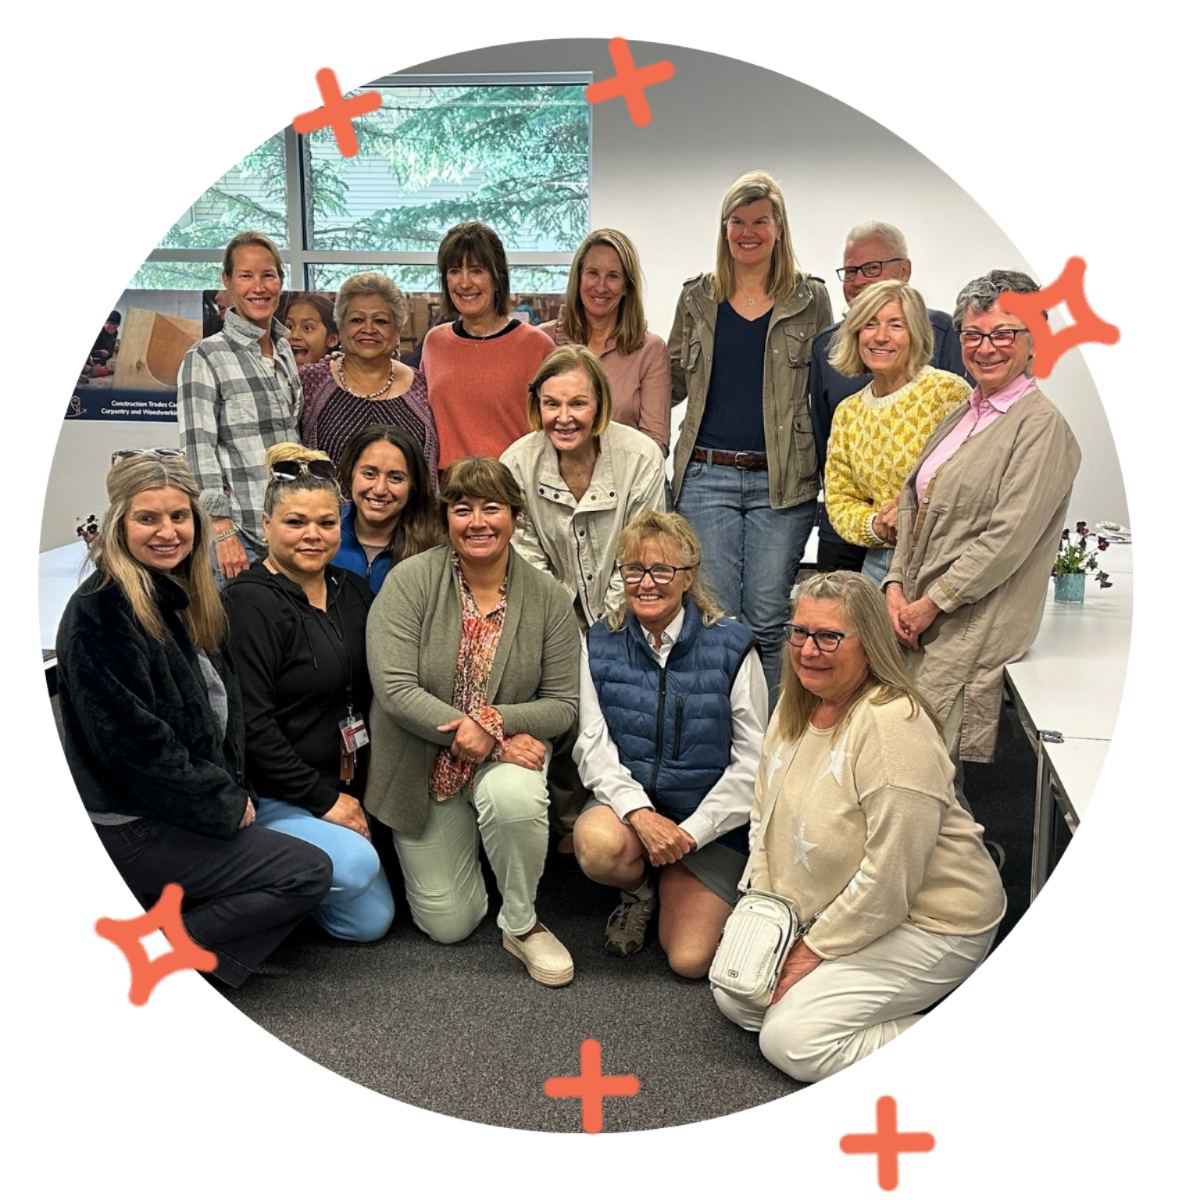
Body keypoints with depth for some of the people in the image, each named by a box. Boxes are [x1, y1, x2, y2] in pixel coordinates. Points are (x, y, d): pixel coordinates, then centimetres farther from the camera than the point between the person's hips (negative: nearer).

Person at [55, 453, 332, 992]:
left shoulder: (186, 597, 10)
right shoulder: (101, 612, -17)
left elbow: (222, 708, 14)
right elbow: (130, 740, -22)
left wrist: (236, 792, 0)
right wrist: (225, 807, -14)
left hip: (187, 811, 9)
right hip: (138, 827, -9)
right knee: (309, 871, -11)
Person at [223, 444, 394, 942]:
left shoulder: (352, 591, 7)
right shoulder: (250, 601, -15)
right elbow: (250, 724, -20)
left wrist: (352, 794, 3)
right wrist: (324, 799, -17)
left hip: (341, 791, 7)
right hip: (269, 796, -7)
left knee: (371, 921, 3)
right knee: (356, 864, -28)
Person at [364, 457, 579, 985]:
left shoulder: (547, 598, -7)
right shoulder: (410, 581, -13)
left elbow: (562, 703, -6)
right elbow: (395, 689, -21)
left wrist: (494, 722, -26)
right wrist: (486, 738, -26)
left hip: (507, 753, 1)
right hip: (422, 765, 0)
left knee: (516, 796, -37)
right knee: (448, 924, 2)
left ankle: (523, 924, -8)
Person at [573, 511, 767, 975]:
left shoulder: (731, 646, -8)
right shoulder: (601, 644, 0)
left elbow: (751, 761, -7)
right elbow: (593, 745, -5)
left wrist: (691, 832, -16)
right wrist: (640, 813, -22)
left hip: (712, 818, -1)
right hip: (628, 798, 2)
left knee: (689, 959, -12)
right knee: (598, 846, -34)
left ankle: (673, 882, 22)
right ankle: (639, 890, 4)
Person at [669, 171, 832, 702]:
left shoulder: (810, 298, 8)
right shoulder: (698, 297, 12)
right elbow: (674, 383, 17)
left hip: (782, 481, -1)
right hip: (708, 475, 1)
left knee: (768, 620, 1)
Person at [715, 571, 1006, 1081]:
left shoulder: (893, 723, -27)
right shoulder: (794, 705, 0)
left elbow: (889, 879, -27)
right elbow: (765, 815, 9)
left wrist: (815, 951, -17)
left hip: (928, 922, -8)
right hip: (831, 913, 9)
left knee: (789, 1041, -13)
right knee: (734, 995, 5)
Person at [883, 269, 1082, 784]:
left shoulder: (1042, 425, -8)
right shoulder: (960, 414, 16)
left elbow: (1009, 538, -15)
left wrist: (931, 603, -12)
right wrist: (897, 586, 0)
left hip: (974, 625, -7)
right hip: (919, 613, 7)